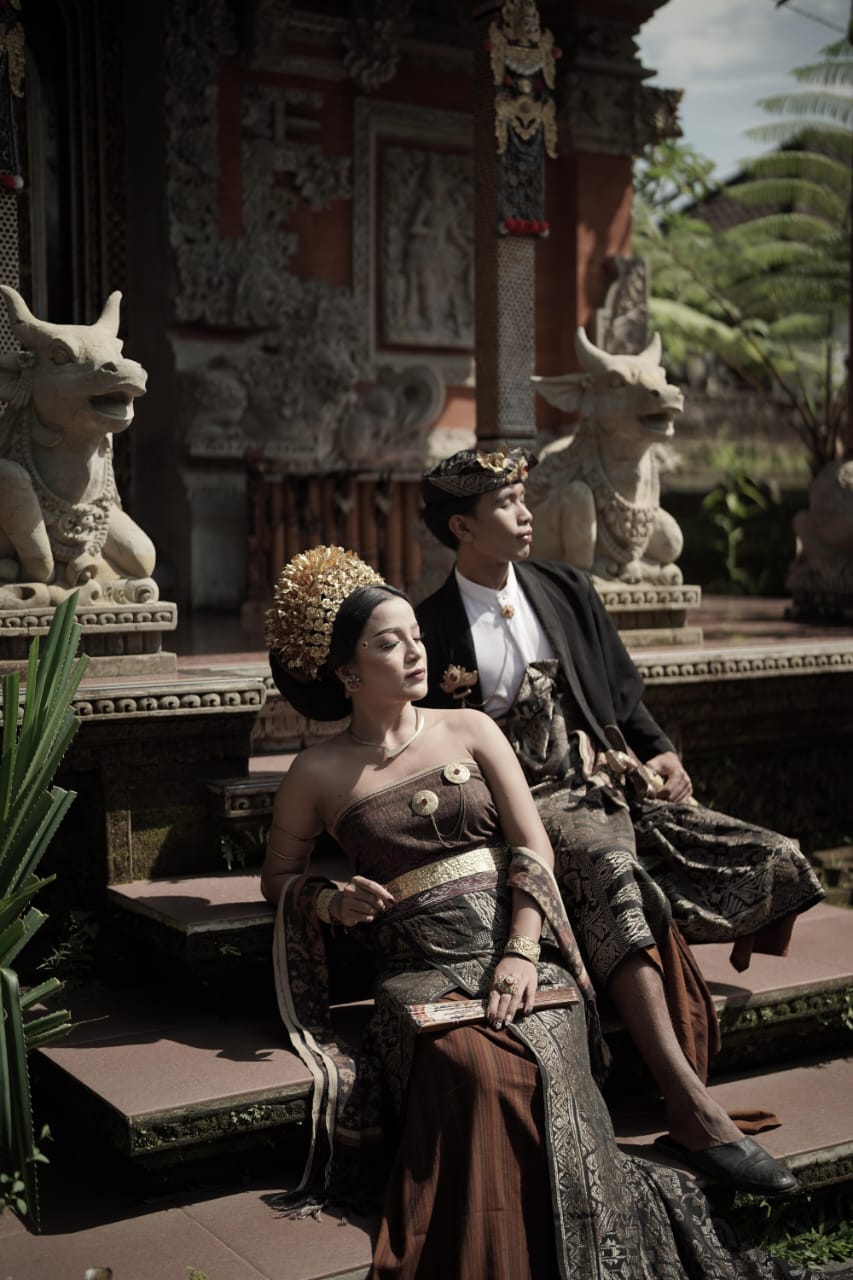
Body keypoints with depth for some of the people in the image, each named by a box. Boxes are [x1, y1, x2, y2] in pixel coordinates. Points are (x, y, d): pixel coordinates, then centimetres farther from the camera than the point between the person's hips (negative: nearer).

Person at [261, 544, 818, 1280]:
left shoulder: (471, 731, 13)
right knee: (473, 1067, -34)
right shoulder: (319, 774, 10)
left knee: (536, 1069, -31)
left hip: (517, 957, 1)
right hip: (420, 976, -1)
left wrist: (522, 952, -11)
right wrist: (332, 901, -2)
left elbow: (532, 846, 5)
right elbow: (278, 875, 21)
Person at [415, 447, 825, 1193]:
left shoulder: (568, 592, 16)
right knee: (613, 873, -38)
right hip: (529, 802, -5)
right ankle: (693, 1111, -43)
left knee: (775, 861, -15)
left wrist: (659, 752, 1)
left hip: (611, 779, 5)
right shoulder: (433, 629, 3)